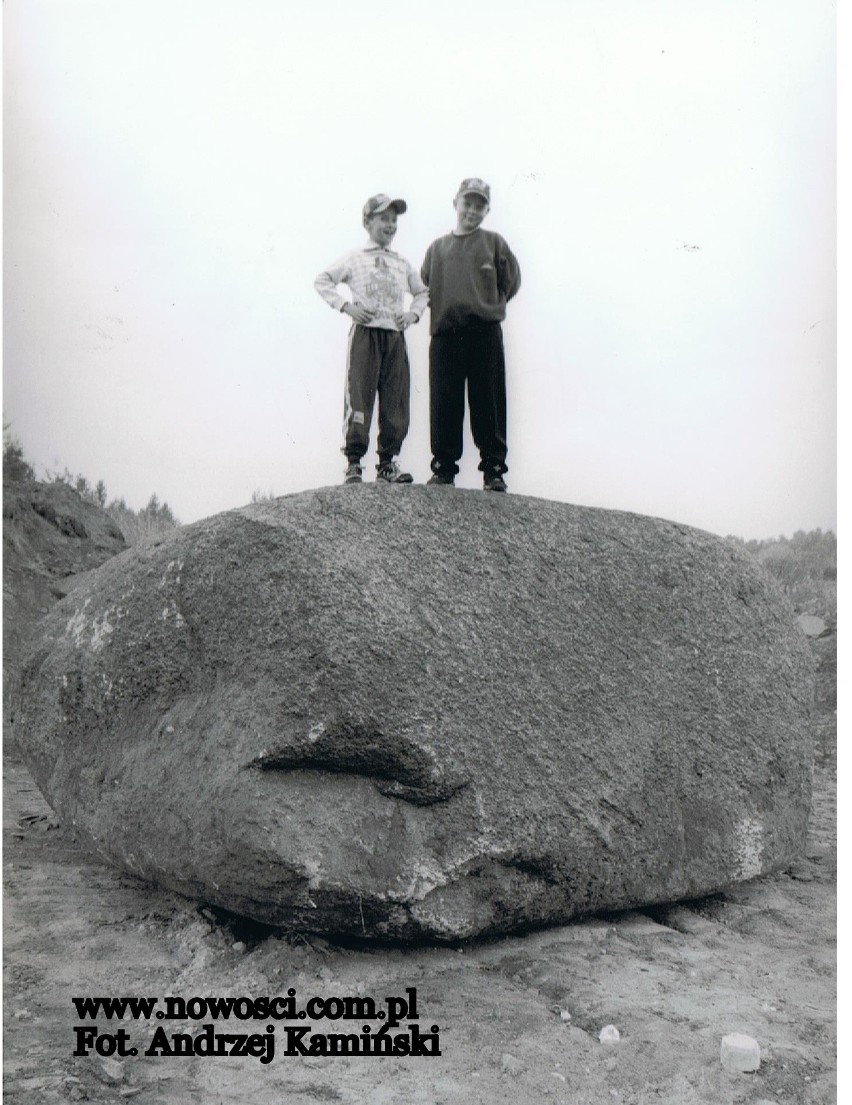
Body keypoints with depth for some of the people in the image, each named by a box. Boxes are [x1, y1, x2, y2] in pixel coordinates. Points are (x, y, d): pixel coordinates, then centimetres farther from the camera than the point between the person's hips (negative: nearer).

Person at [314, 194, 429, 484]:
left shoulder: (402, 264, 19)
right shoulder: (354, 258, 7)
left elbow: (422, 293, 30)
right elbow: (322, 281, 7)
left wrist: (414, 313, 10)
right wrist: (346, 306, -5)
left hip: (395, 336, 4)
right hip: (365, 333, -4)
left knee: (396, 402, 1)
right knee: (358, 398, -9)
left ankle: (387, 462, 9)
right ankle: (353, 463, -5)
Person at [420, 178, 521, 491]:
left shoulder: (494, 243, 12)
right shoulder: (437, 247, 19)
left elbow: (511, 281, 12)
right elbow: (424, 286, 20)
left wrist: (489, 305, 7)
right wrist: (442, 307, 8)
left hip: (485, 333, -2)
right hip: (445, 334, 2)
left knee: (488, 404, -3)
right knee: (444, 405, 1)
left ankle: (493, 469, 0)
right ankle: (444, 467, 8)